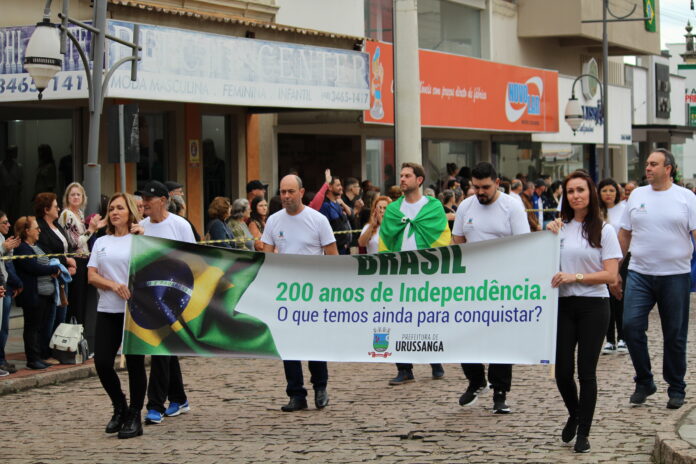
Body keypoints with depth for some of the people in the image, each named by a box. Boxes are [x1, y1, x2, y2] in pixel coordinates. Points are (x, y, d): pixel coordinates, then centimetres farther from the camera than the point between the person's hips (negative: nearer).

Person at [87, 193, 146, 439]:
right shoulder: (101, 242, 14)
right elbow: (92, 276, 7)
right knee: (102, 362, -3)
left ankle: (134, 417, 11)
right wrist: (114, 285, -11)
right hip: (107, 310, 4)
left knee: (135, 363, 0)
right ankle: (120, 407, 19)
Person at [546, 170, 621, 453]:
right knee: (562, 370, 1)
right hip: (563, 305, 3)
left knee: (586, 371, 0)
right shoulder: (560, 227, 6)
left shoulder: (603, 230, -3)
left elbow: (610, 274, -8)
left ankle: (583, 433, 13)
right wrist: (550, 237, -3)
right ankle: (574, 415, 30)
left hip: (593, 305, -3)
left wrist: (575, 276, -18)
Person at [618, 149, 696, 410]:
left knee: (675, 335, 5)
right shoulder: (637, 196, 8)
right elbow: (624, 234, 13)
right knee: (631, 326, -9)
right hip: (639, 273, 2)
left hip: (675, 274, -2)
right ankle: (644, 381, 8)